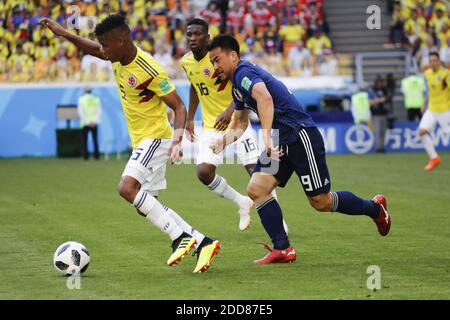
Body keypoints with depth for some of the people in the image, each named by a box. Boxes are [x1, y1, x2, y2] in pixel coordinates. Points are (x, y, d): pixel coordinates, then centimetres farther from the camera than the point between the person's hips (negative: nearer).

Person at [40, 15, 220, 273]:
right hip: (141, 140, 9)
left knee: (127, 188, -26)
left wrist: (177, 141, -32)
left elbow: (179, 107, -19)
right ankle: (204, 243, 9)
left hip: (155, 138, -9)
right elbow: (93, 49, 24)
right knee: (147, 206, 6)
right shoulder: (120, 58, 2)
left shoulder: (149, 71, -23)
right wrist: (63, 33, 15)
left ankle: (181, 237, -23)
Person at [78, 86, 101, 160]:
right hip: (94, 124, 2)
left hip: (85, 123, -2)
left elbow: (80, 112, -9)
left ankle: (86, 156, -2)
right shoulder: (96, 99, 3)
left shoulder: (81, 99, -3)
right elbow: (99, 111, -3)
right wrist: (94, 121, -7)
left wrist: (87, 122, -10)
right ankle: (96, 156, 0)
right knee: (95, 140, 7)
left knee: (85, 140, 4)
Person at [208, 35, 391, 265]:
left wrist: (267, 136, -43)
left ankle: (375, 208, 22)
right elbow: (240, 123, 28)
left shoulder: (244, 72, -15)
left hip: (300, 135, -10)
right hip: (280, 143, 10)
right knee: (256, 189, -6)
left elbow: (265, 98, -35)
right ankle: (283, 250, -4)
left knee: (321, 202, -1)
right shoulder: (236, 85, 16)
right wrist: (222, 142, 9)